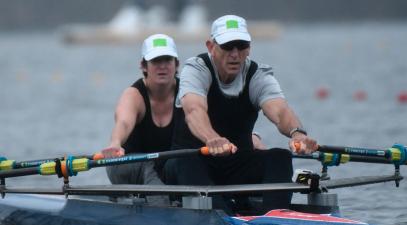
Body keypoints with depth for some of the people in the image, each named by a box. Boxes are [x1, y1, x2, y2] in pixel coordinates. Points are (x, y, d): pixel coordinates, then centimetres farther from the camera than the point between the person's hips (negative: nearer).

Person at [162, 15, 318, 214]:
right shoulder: (195, 69, -13)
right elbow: (194, 109, -36)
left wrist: (297, 133, -51)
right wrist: (212, 139, -60)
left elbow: (279, 111, -26)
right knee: (186, 164, -37)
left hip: (238, 166, 3)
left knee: (280, 158, -24)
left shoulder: (259, 76, -4)